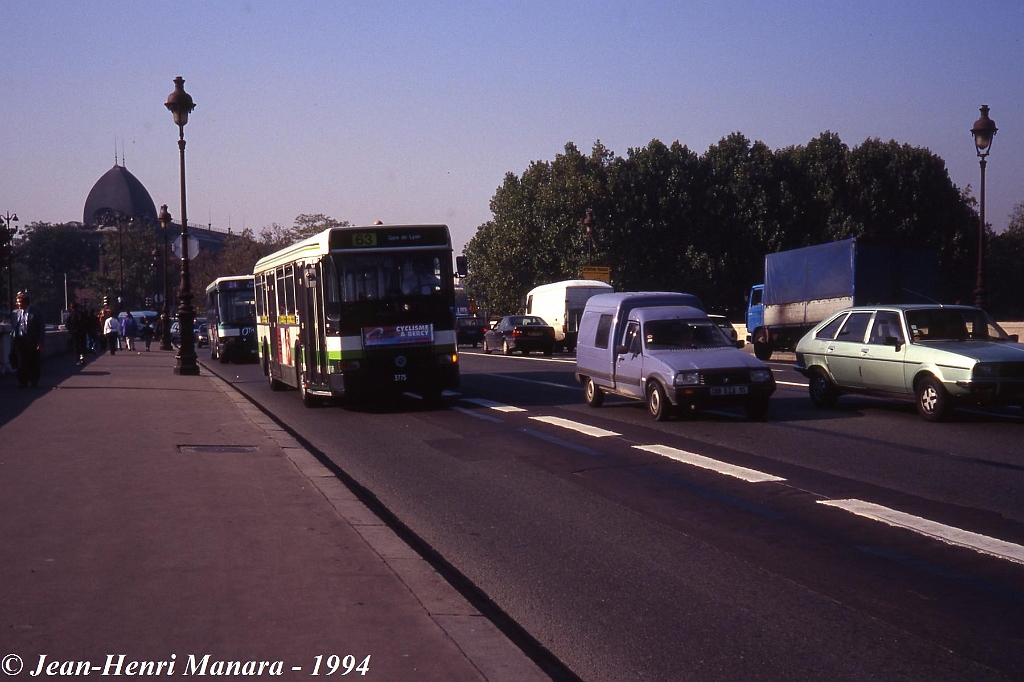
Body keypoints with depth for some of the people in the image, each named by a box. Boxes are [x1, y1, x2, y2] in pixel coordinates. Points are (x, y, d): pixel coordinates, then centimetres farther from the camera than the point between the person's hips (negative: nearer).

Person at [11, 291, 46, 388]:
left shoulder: (36, 312, -3)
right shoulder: (15, 313, 8)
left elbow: (42, 328, -3)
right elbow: (12, 327, 9)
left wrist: (40, 342, -10)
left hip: (32, 342, -3)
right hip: (19, 341, 3)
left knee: (33, 363, 5)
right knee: (21, 363, 3)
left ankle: (34, 382, 19)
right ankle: (23, 382, 10)